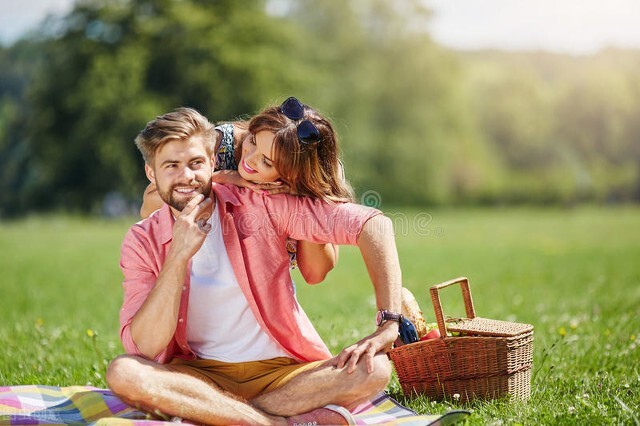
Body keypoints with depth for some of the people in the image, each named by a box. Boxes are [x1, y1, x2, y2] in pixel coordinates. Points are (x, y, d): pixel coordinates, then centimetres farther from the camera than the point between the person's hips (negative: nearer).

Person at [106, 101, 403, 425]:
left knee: (373, 369, -26)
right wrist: (179, 255, -20)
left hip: (284, 372, 0)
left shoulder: (259, 205, -5)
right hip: (200, 376, 0)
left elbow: (373, 224, -12)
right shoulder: (143, 242, -1)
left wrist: (389, 325, -22)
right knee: (122, 372, -30)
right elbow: (143, 349, -13)